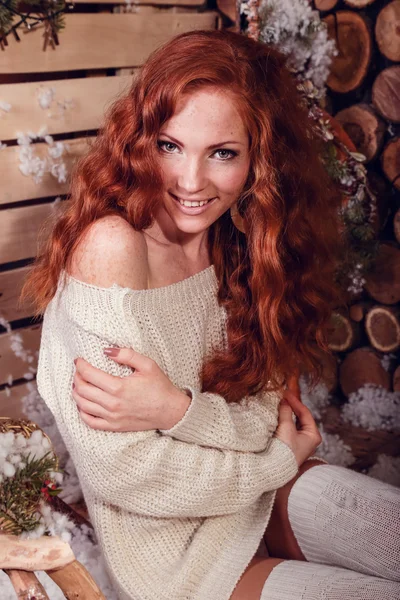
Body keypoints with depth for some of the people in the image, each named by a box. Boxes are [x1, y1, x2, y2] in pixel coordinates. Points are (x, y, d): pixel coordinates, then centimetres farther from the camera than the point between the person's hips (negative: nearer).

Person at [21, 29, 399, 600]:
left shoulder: (240, 245, -3)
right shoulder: (110, 246, -24)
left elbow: (265, 417, -6)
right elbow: (121, 471, -24)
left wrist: (178, 409, -27)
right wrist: (280, 461, -12)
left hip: (259, 496, 6)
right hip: (174, 546, -6)